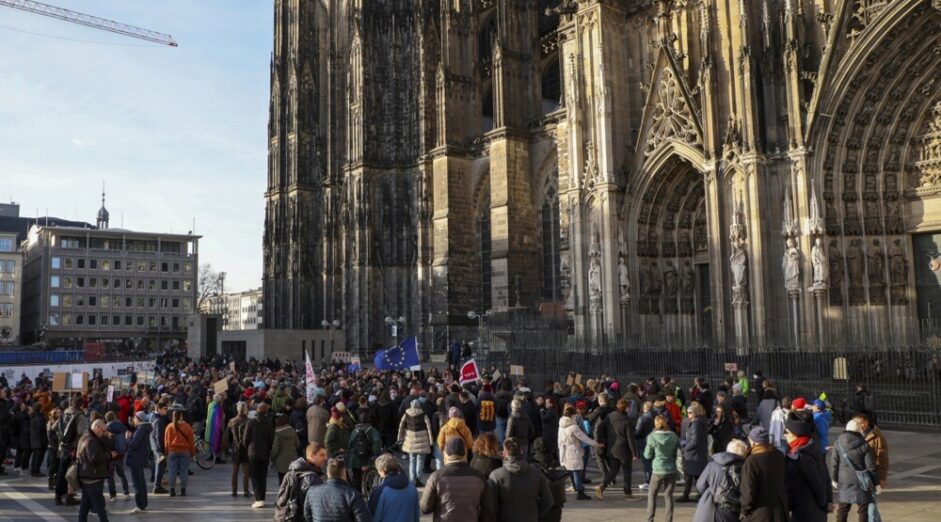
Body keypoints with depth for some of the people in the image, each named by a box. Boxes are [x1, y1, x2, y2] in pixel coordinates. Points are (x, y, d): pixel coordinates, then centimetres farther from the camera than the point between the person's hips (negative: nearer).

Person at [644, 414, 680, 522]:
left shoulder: (652, 437, -11)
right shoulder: (674, 436, -3)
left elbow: (647, 455, -5)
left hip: (658, 470, -2)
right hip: (671, 470, 3)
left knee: (652, 494, 13)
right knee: (668, 496, 11)